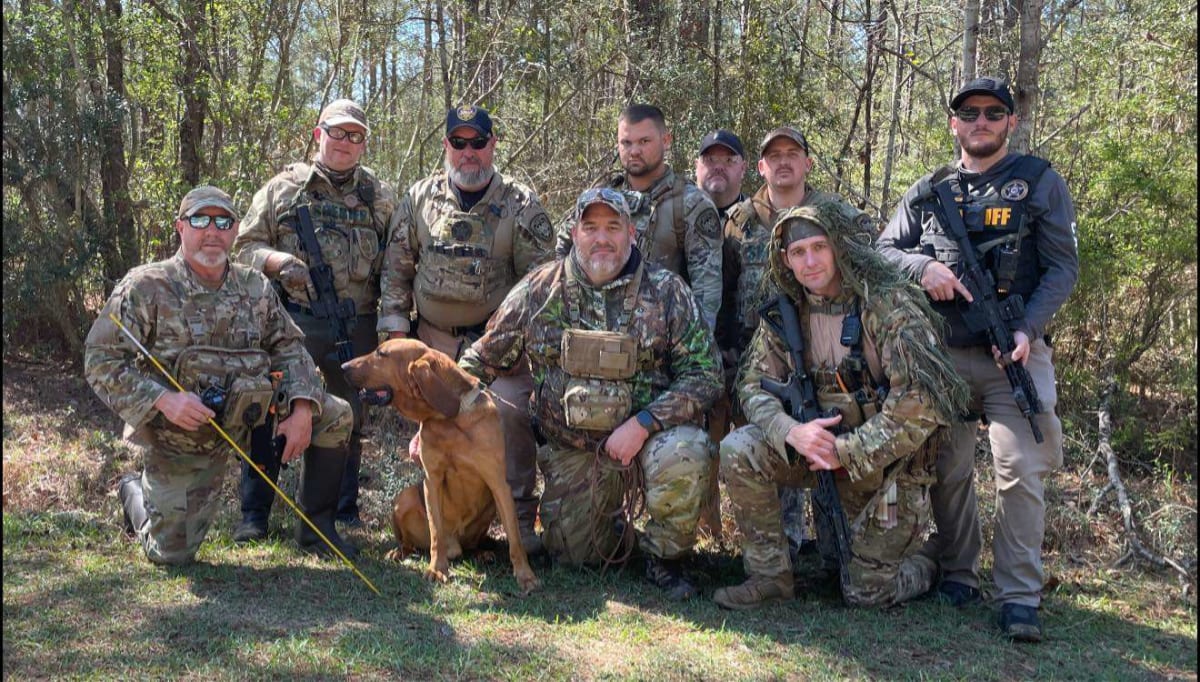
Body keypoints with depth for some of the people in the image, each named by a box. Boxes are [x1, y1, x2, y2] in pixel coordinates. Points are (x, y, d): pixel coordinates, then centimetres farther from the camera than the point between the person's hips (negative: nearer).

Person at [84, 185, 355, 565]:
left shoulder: (256, 288, 0)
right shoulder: (145, 288, -13)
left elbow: (289, 346, 5)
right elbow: (101, 362, -15)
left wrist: (302, 409, -12)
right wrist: (163, 399, -30)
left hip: (243, 420, 4)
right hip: (176, 443, -4)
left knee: (335, 416, -7)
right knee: (173, 555, 1)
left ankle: (317, 518, 12)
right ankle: (136, 493, 35)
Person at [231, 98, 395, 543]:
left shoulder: (381, 198, 12)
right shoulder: (283, 188, 7)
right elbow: (245, 245, 6)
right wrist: (276, 261, -14)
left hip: (357, 329, 2)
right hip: (293, 322, -2)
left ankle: (338, 511, 24)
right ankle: (253, 515, 9)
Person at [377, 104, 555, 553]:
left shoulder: (521, 204, -1)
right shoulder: (420, 198, 7)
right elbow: (396, 267, 10)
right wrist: (396, 326, 4)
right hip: (434, 339, 3)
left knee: (512, 415, -16)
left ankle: (521, 519, -4)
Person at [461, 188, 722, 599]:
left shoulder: (667, 292, -4)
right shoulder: (538, 290, 0)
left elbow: (703, 373, -8)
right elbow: (482, 361, 8)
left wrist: (642, 424, -20)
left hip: (650, 431, -2)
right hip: (571, 448, 2)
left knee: (684, 456, -34)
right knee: (572, 554, 0)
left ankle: (665, 557, -4)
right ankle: (616, 526, 37)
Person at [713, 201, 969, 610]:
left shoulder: (890, 304, -19)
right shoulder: (786, 313, -2)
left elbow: (920, 402, -26)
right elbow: (754, 384, -4)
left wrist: (847, 451, -25)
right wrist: (792, 431, -25)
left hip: (891, 461, -4)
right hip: (822, 446, 5)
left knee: (868, 593, -2)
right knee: (737, 452, -21)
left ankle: (924, 566, 33)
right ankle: (769, 575, -5)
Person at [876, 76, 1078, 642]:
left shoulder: (1039, 182, 6)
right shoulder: (927, 193, 14)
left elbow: (1063, 266, 2)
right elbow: (883, 250, 12)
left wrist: (1027, 329, -13)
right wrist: (922, 266, -10)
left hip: (1015, 352, -2)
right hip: (943, 355, 3)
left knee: (1020, 472, -9)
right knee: (949, 472, 7)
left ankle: (1019, 597, -1)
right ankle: (957, 575, 22)